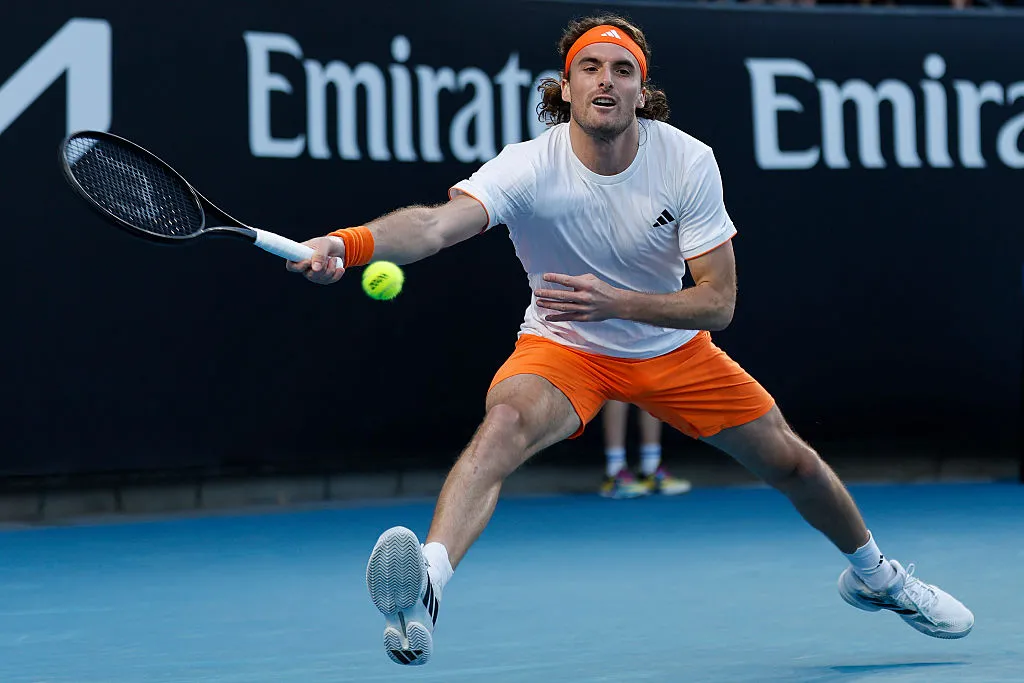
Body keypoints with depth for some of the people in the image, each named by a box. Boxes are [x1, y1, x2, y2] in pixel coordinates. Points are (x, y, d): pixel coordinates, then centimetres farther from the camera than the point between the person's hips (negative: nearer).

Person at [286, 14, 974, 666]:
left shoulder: (689, 163, -21)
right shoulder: (529, 168, -28)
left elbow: (718, 302, -20)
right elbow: (438, 223, -46)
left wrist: (616, 301, -36)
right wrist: (349, 244, -66)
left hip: (672, 347, 3)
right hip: (562, 347, -3)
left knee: (791, 460, 9)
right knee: (505, 423, -36)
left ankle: (873, 572, 40)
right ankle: (425, 588, -53)